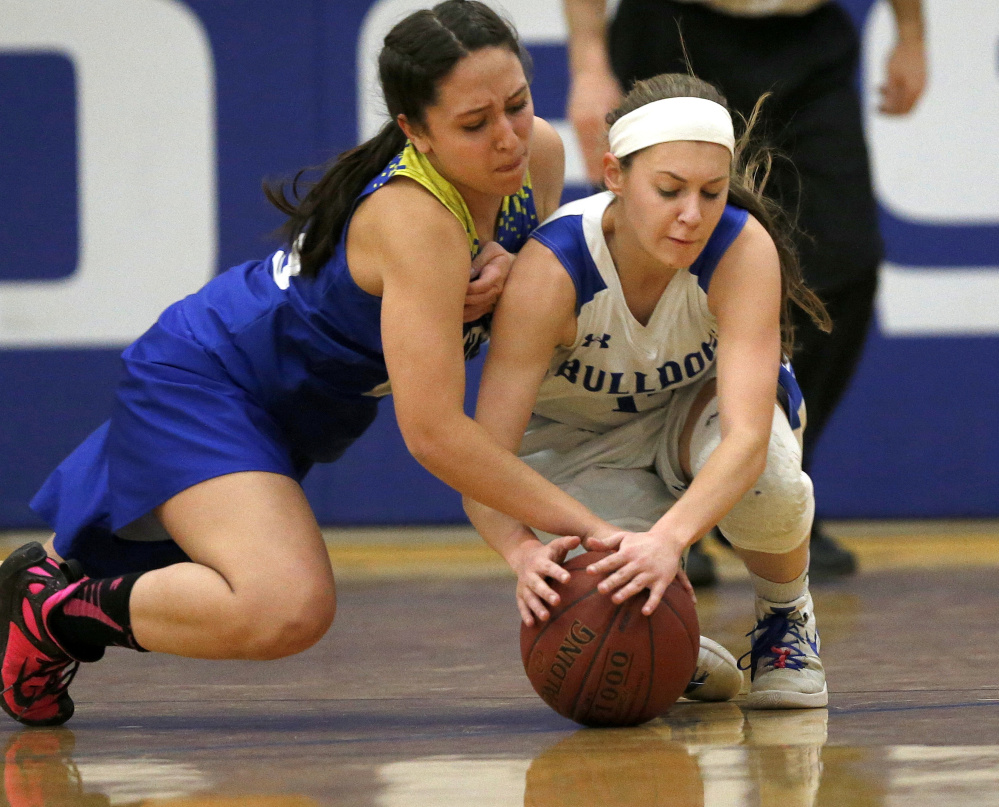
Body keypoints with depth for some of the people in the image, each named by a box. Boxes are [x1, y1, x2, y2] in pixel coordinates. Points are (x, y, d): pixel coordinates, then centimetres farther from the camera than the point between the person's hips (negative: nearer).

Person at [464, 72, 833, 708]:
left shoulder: (743, 248, -32)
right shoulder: (552, 269, -34)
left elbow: (747, 438, -43)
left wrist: (670, 539, -62)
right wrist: (524, 551, -57)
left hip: (700, 408, 0)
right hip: (578, 438, 0)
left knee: (763, 480, -37)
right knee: (626, 587, -31)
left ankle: (787, 617, -2)